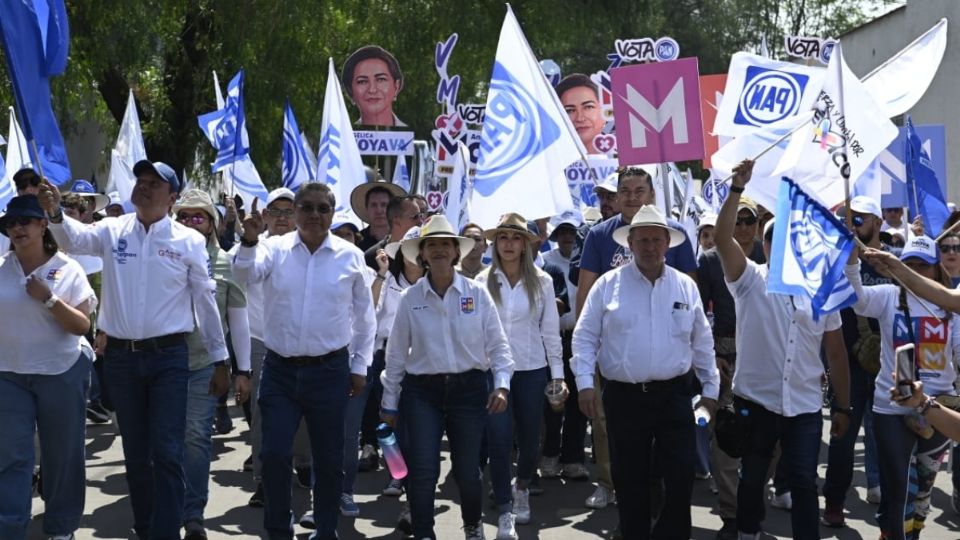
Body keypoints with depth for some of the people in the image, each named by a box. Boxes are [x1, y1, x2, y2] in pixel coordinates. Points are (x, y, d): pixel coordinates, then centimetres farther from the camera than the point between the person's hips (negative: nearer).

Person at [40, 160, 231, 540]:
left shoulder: (189, 241, -2)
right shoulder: (113, 231, 2)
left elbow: (206, 301, 2)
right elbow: (74, 238, -18)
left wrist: (220, 360, 3)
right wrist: (54, 212, -40)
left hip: (168, 356, -2)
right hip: (120, 356, 3)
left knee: (167, 452, -4)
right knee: (135, 453, 14)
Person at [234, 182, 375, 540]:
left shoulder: (350, 256, 0)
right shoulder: (275, 248, 0)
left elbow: (364, 317, 7)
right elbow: (246, 273, -19)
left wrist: (360, 366, 7)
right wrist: (250, 242, -38)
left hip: (329, 372, 0)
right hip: (279, 370, 0)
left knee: (329, 459, 10)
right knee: (274, 454, -1)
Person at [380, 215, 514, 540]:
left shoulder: (477, 293, 0)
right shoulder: (410, 298, 1)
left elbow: (497, 344, 3)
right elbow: (396, 354, 5)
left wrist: (502, 384, -9)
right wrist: (389, 402, 7)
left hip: (469, 389, 0)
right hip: (422, 392, 0)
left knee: (467, 470, 7)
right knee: (422, 470, -7)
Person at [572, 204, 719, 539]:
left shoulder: (685, 286, 6)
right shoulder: (608, 284, 0)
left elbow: (702, 342, 11)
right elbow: (585, 337, 1)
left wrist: (710, 388, 11)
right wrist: (584, 383, -8)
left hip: (673, 396, 1)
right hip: (624, 397, -1)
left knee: (681, 477, 1)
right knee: (630, 481, 8)